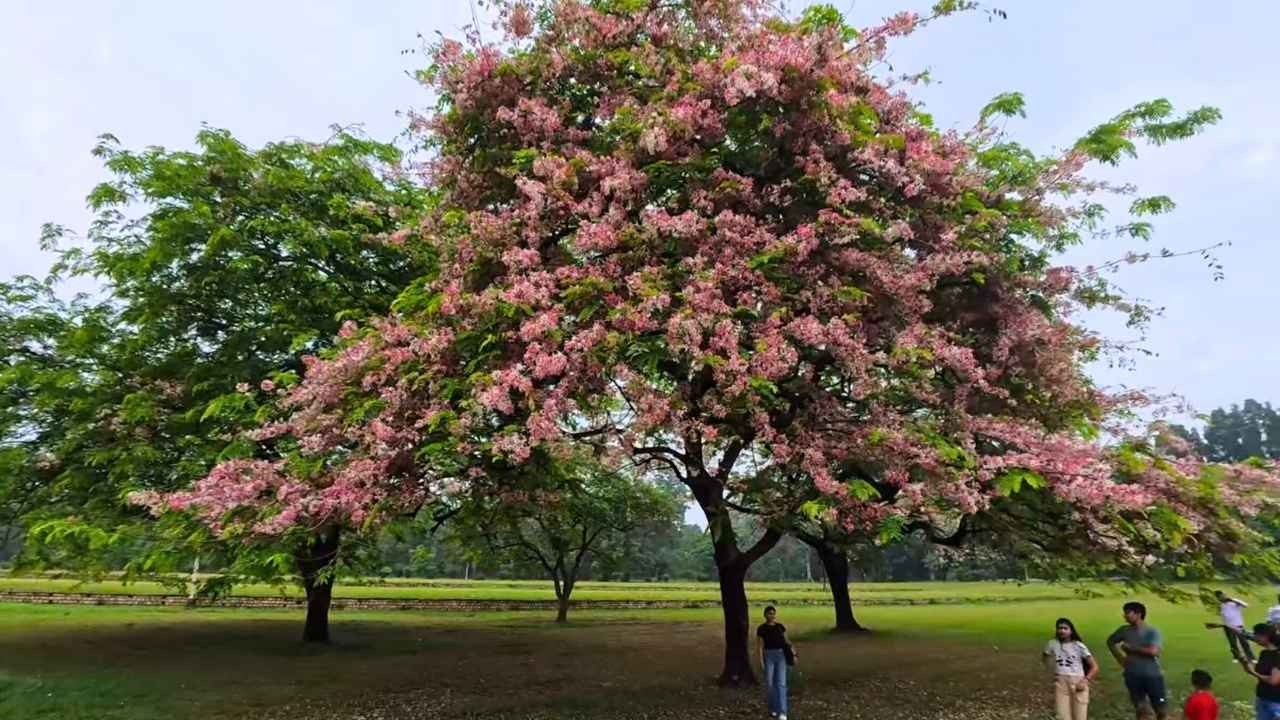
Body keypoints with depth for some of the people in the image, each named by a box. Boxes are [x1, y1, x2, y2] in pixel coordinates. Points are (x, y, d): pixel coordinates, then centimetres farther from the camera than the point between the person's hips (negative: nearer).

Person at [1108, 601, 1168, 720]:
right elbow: (1110, 642, 17)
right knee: (1141, 709, 9)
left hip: (1153, 675, -3)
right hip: (1133, 676, 3)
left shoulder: (1152, 631, -10)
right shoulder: (1124, 630, 1)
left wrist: (1131, 648, -16)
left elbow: (1153, 651, -24)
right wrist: (1121, 658, 8)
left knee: (1161, 710, 4)